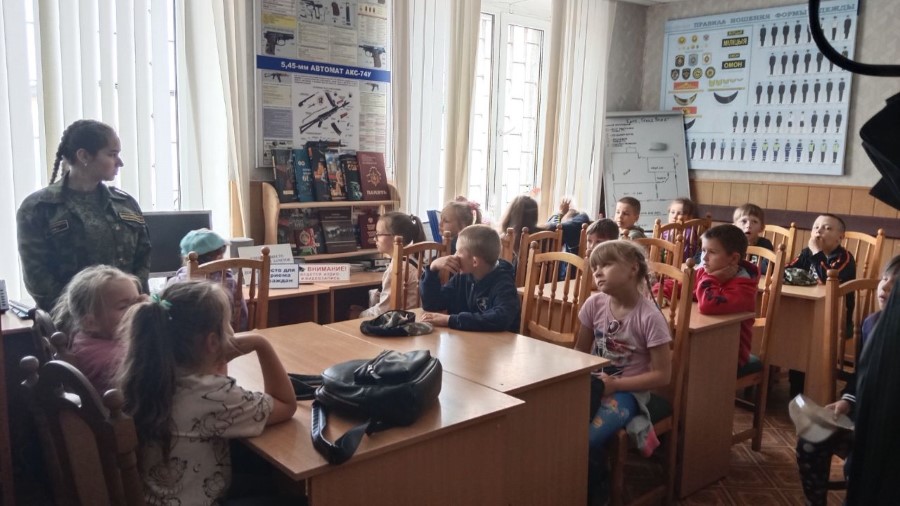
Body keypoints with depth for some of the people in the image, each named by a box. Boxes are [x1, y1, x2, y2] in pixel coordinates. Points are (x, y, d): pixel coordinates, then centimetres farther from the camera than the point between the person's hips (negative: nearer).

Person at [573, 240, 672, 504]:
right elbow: (580, 351, 9)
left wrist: (616, 384, -17)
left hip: (628, 390, -4)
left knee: (588, 440, -26)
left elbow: (662, 375, -12)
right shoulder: (594, 304, -3)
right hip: (594, 383, 5)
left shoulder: (649, 316, -17)